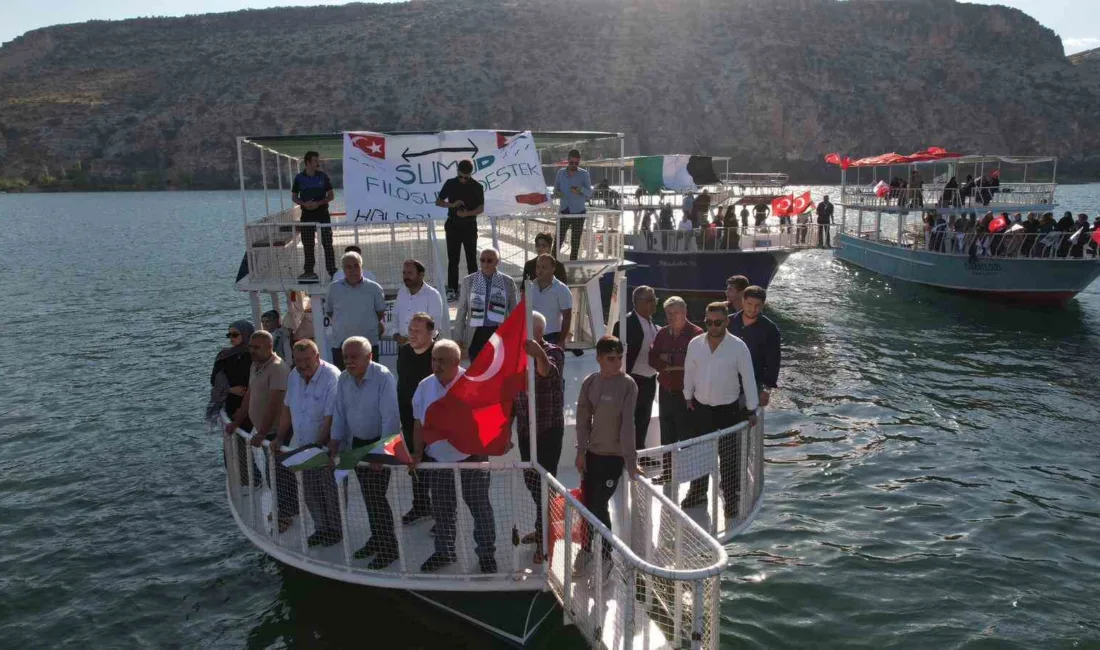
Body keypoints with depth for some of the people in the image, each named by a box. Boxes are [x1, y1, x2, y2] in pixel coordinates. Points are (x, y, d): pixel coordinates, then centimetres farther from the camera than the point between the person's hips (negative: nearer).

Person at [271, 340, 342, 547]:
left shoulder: (332, 377, -23)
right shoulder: (294, 376, 1)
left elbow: (331, 418, -23)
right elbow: (287, 409, 11)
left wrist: (318, 446, -22)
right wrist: (279, 437, 7)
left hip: (327, 447, -7)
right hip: (303, 445, 7)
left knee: (331, 492, 6)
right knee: (311, 492, 16)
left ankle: (336, 529, 24)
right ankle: (321, 528, 33)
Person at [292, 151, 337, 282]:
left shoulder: (323, 176, 1)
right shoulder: (299, 178, 2)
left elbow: (331, 195, 2)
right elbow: (294, 197, 7)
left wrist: (319, 203, -14)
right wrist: (304, 203, -13)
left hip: (322, 213, -1)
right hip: (307, 215, 1)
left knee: (327, 243, -2)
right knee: (307, 245, 5)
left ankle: (332, 270, 1)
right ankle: (308, 271, 13)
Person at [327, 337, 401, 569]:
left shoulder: (383, 378, -22)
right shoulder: (343, 379, -2)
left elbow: (390, 418, -24)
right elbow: (339, 414, 4)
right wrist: (334, 449, 2)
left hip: (380, 443, -6)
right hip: (356, 443, 6)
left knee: (376, 496, -7)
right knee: (368, 495, 15)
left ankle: (389, 548, 7)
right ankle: (377, 539, 32)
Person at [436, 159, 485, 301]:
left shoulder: (477, 187, -2)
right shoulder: (450, 183, 2)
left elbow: (481, 208, -2)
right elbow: (438, 201, 6)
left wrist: (467, 213, -20)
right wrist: (452, 205, -13)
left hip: (470, 226, -1)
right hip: (453, 225, 1)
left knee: (471, 258, 3)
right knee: (453, 259, 2)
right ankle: (452, 289, 5)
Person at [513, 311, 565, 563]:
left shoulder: (553, 352, -14)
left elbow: (548, 373, -39)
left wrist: (539, 355, -60)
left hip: (549, 429, -6)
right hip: (525, 429, 6)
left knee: (544, 483, -5)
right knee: (531, 481, 16)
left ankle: (545, 540, 5)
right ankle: (543, 528, 35)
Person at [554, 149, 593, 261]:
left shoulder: (584, 174, -1)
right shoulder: (561, 172, 6)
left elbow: (590, 193, -7)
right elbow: (555, 190, 11)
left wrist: (580, 189, -28)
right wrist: (557, 194, -13)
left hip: (578, 212, -1)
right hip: (564, 212, 1)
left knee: (575, 243, 5)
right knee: (558, 240, -4)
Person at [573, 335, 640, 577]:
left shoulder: (627, 385, -14)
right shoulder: (590, 382, -1)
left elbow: (628, 424, -18)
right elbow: (583, 418, 4)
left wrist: (630, 461, -18)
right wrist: (581, 451, 0)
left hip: (614, 456, -4)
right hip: (592, 453, 4)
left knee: (599, 506, -4)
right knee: (587, 503, 12)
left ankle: (606, 556, 16)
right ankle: (586, 548, 34)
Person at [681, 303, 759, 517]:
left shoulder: (738, 346, -15)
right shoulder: (695, 344, -6)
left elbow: (748, 378, -10)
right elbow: (689, 372, 6)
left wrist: (751, 410, -8)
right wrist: (688, 397, 11)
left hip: (728, 409, -3)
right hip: (701, 407, 3)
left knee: (728, 456, 6)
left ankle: (731, 499, 19)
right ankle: (697, 492, 32)